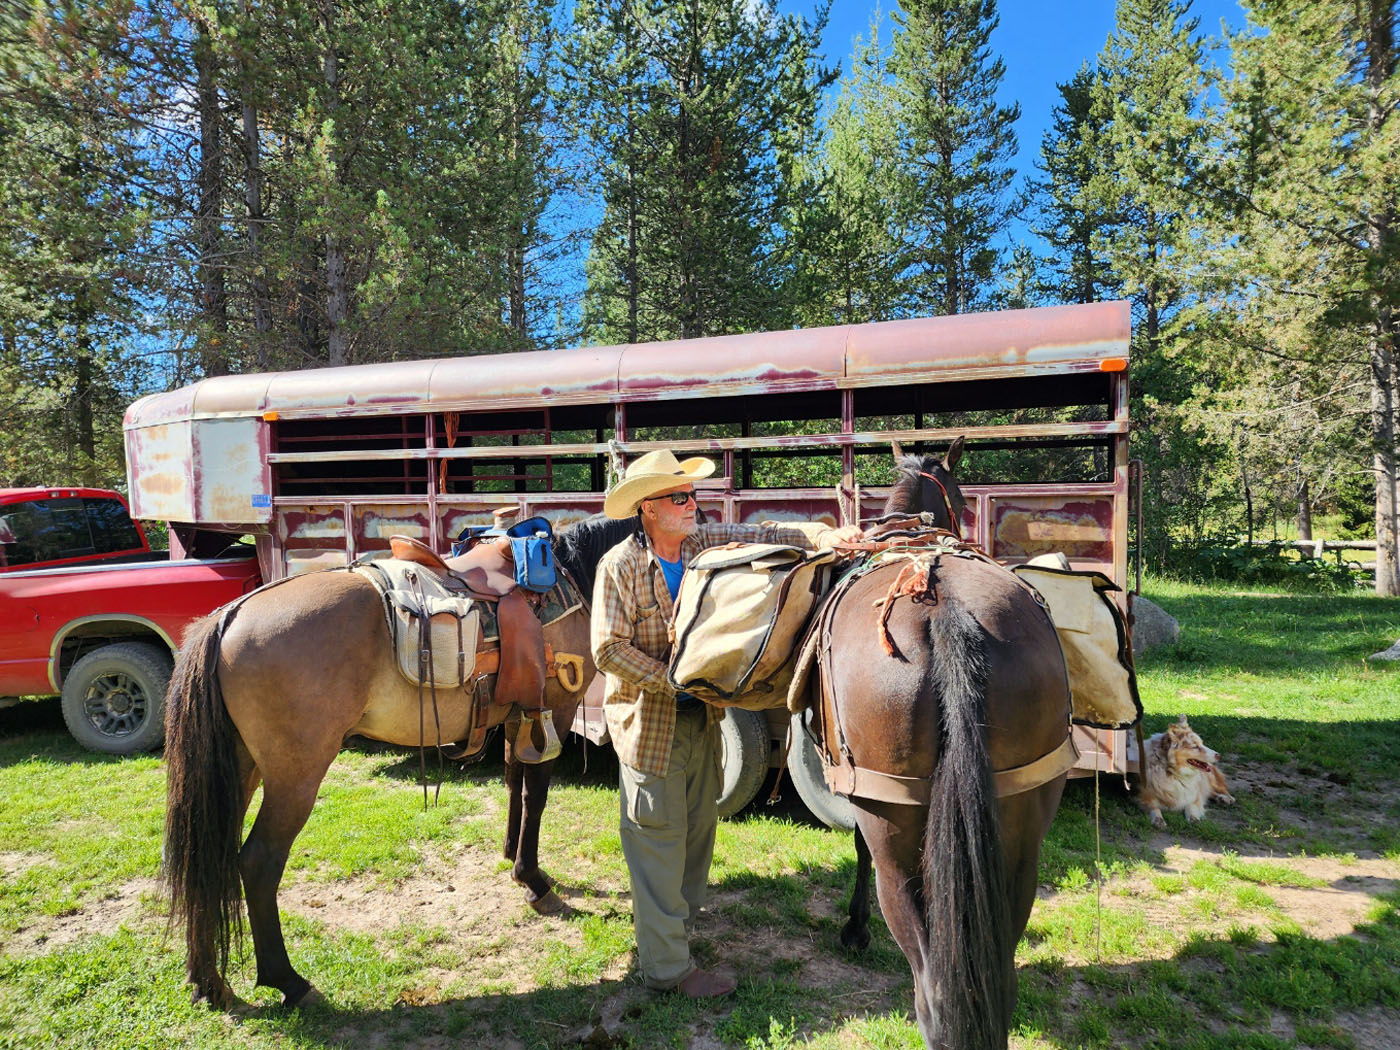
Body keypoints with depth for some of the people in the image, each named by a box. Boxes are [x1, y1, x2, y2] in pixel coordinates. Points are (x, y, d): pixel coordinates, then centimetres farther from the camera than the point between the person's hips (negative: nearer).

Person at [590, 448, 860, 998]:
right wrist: (672, 680, -21)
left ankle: (679, 924, 39)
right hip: (649, 721, -6)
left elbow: (766, 536, -4)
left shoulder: (706, 543, 0)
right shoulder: (619, 566, -14)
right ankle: (666, 964, 18)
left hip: (702, 717, 6)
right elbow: (609, 650, -17)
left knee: (698, 825, 18)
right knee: (658, 837, 4)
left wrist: (826, 535, -20)